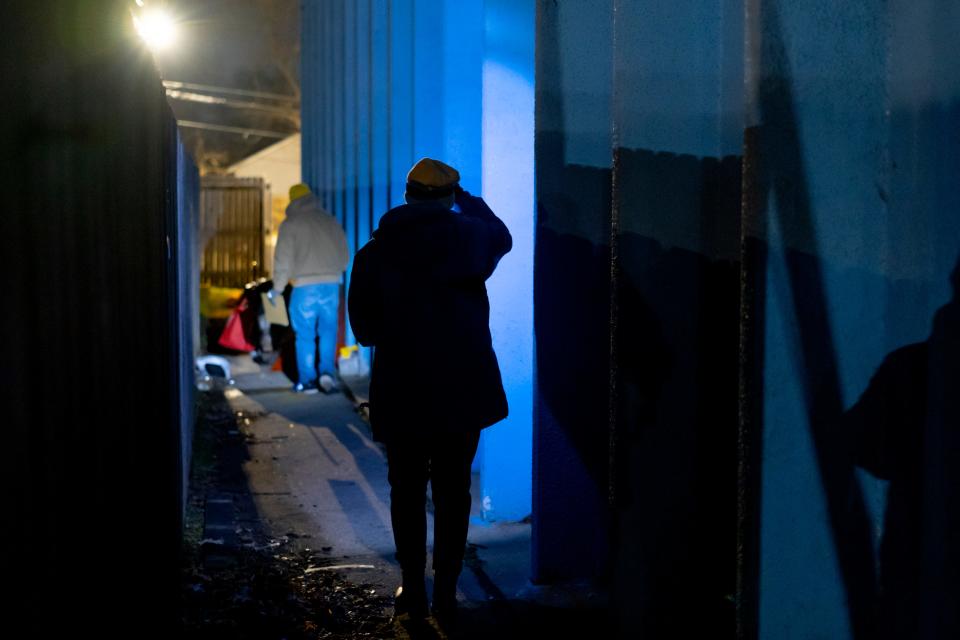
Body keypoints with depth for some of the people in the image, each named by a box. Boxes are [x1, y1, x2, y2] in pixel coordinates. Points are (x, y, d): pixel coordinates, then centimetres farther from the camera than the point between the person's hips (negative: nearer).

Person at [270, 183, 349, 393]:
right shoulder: (330, 221, 13)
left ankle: (307, 381, 6)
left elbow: (283, 259, -4)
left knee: (305, 336, 5)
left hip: (305, 287, -3)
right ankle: (327, 372, -6)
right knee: (328, 332, 11)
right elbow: (345, 255, 16)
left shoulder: (290, 224, 1)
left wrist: (277, 289, 5)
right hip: (331, 284, 3)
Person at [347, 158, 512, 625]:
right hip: (463, 389, 0)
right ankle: (446, 594, 8)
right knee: (453, 490, 7)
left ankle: (413, 589, 15)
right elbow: (502, 237, 23)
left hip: (401, 392, 0)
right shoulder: (468, 235, -1)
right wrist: (466, 198, 32)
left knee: (407, 490, 11)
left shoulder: (374, 252, -2)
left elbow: (363, 328, 2)